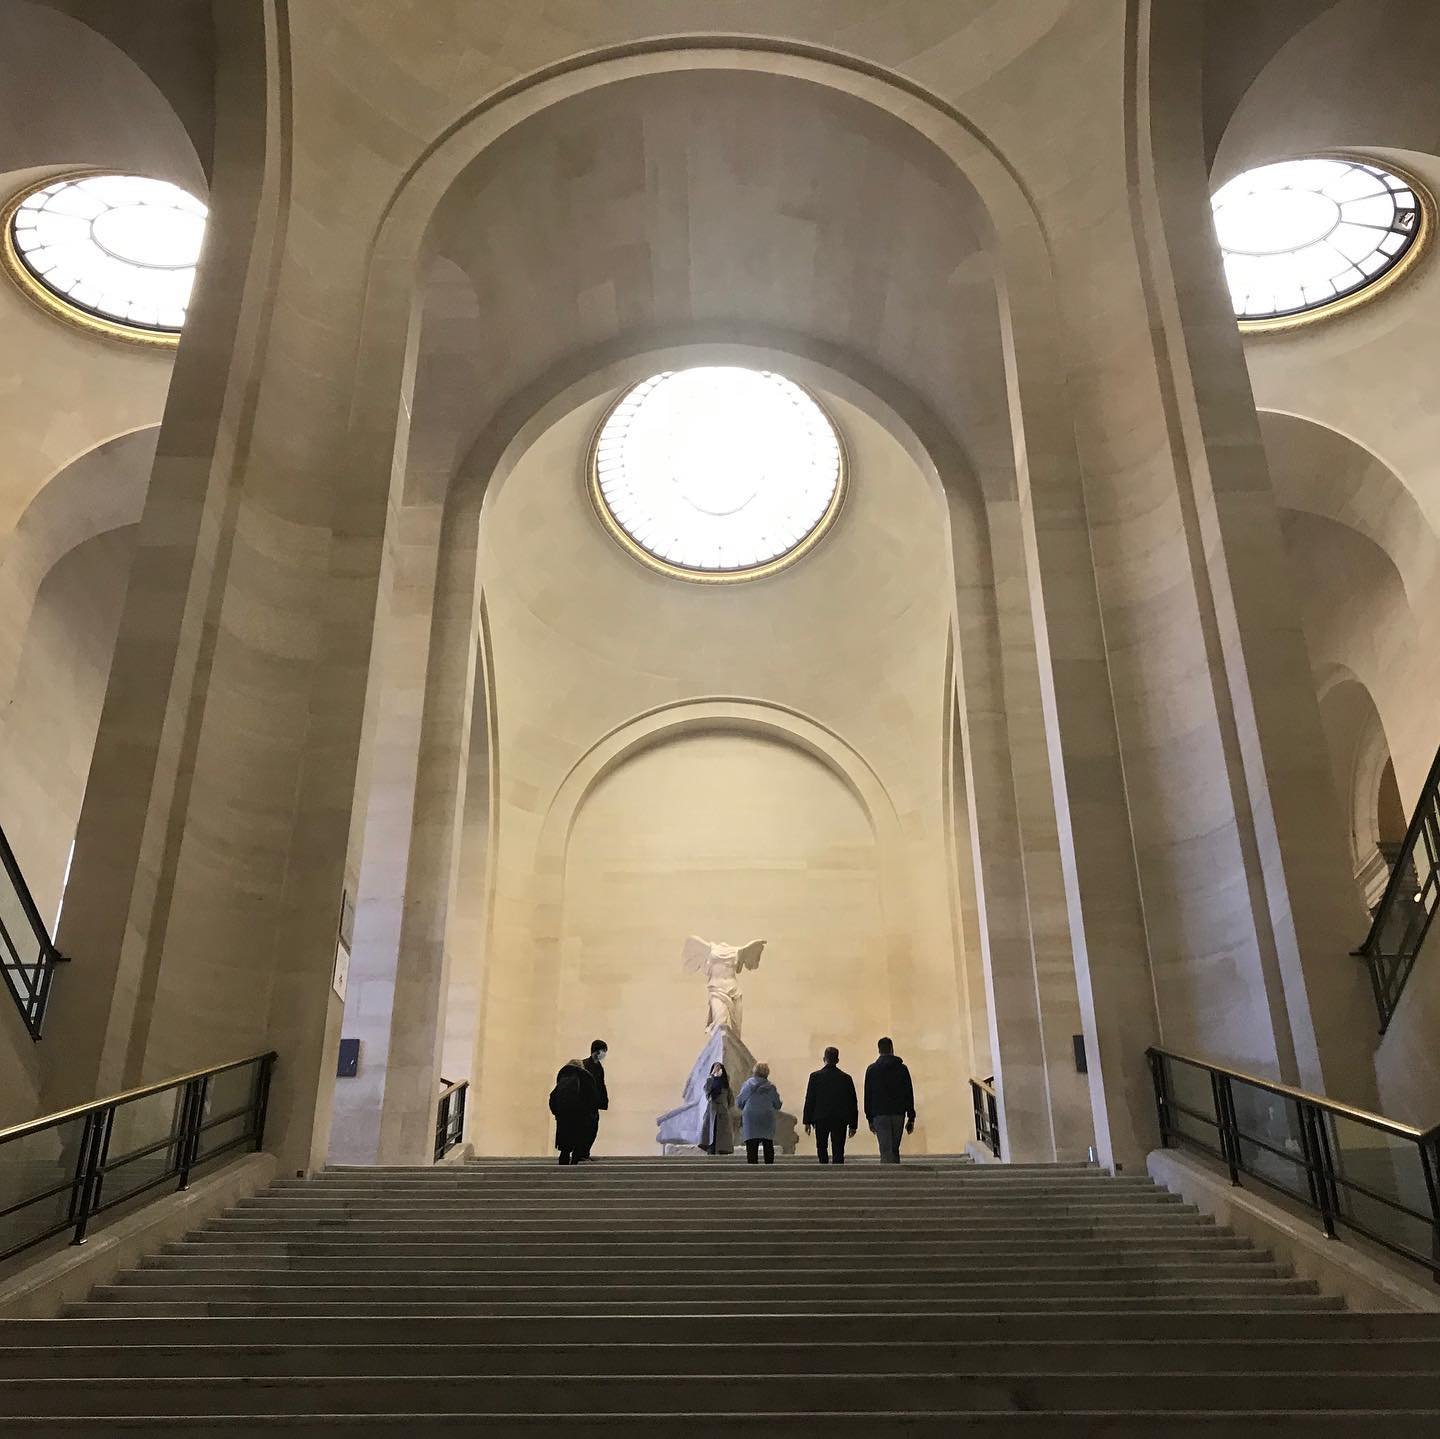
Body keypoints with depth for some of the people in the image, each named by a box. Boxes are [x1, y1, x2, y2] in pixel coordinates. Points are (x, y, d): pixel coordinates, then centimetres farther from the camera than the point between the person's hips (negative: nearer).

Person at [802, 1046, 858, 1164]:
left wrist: (807, 1121, 2)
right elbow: (853, 1103, 3)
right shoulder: (846, 1078, 1)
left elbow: (809, 1100, -3)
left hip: (821, 1119, -1)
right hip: (840, 1120, 1)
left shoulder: (815, 1076, -3)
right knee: (838, 1151, 5)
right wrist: (853, 1125, 9)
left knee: (822, 1148, 12)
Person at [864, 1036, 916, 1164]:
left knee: (886, 1151, -5)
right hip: (899, 1115, 2)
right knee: (895, 1150, 14)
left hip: (880, 1115, -2)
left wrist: (870, 1119, 9)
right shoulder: (902, 1068, 5)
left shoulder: (871, 1069, 3)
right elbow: (909, 1094, 3)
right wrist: (911, 1118, 6)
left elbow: (868, 1095, 4)